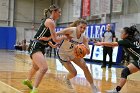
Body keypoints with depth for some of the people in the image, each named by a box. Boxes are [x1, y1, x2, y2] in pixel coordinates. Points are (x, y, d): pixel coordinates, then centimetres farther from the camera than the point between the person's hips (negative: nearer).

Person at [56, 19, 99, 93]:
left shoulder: (84, 38, -13)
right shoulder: (71, 30, -27)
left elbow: (88, 52, -15)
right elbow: (56, 34, -28)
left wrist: (86, 49, -37)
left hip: (74, 53, 5)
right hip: (63, 54, -5)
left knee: (85, 67, -4)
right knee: (74, 73, -7)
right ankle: (67, 78, 31)